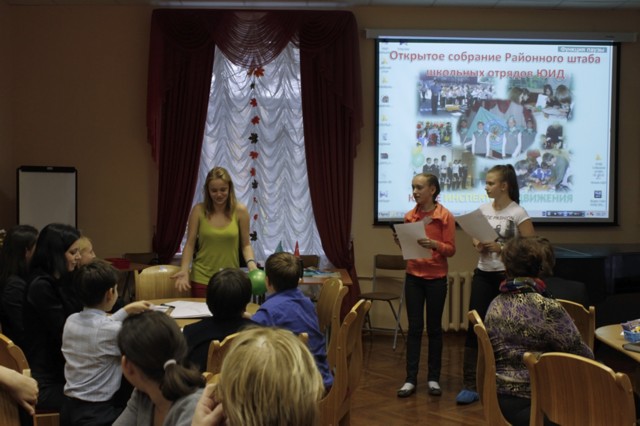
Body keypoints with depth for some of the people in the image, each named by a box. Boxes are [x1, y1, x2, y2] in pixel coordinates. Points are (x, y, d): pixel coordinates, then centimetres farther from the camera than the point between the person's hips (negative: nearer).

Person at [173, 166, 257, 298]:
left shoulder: (240, 210, -5)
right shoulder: (198, 210, -5)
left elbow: (246, 245, 1)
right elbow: (190, 244, -1)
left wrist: (251, 264, -16)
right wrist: (184, 270, -13)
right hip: (202, 279, 0)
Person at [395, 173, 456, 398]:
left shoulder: (445, 216, -7)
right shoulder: (409, 216, 5)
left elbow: (451, 249, -8)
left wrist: (433, 244, -25)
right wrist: (401, 242, -9)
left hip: (436, 278, -3)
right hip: (413, 276, 3)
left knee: (434, 328, 6)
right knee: (414, 327, 3)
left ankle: (433, 378, 16)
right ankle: (411, 379, 7)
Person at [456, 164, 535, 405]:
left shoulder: (518, 213, -10)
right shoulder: (483, 209, 7)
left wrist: (501, 248, -20)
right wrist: (478, 245, -4)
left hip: (506, 276, -5)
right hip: (483, 275, 5)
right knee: (475, 326, 1)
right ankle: (469, 385, 5)